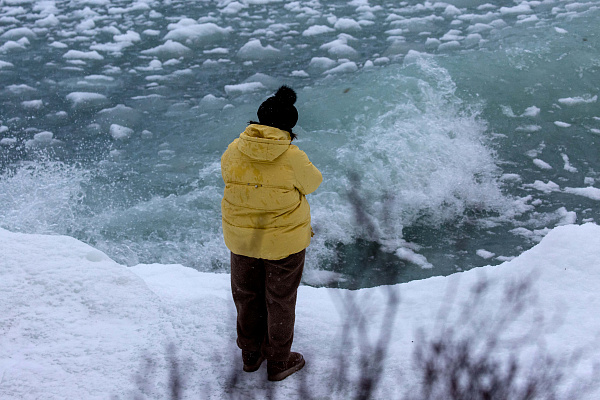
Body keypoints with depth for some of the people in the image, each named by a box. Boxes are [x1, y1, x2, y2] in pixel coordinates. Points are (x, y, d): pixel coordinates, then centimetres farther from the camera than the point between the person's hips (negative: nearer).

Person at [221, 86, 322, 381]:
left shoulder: (233, 151, -14)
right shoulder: (293, 158, -23)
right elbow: (312, 183, -4)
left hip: (241, 237, 3)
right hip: (284, 239, -3)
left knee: (247, 296, 23)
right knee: (280, 301, 16)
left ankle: (251, 354, 39)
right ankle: (278, 362, 30)